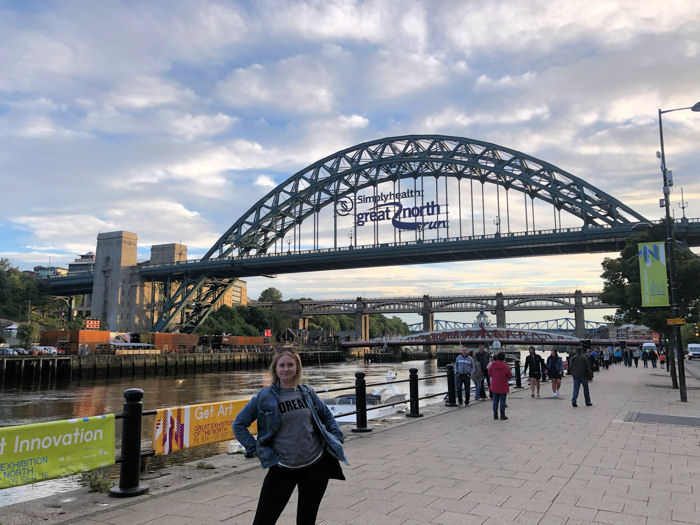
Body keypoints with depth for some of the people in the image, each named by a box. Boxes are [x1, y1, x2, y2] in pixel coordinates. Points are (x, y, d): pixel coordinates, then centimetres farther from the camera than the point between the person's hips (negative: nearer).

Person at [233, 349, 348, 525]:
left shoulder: (307, 393, 4)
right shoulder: (264, 396, -5)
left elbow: (327, 416, 19)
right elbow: (239, 424, 1)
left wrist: (337, 438, 7)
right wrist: (255, 449, -6)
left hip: (316, 466, 3)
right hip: (282, 469, -2)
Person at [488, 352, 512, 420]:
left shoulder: (492, 365, -6)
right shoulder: (506, 367, -15)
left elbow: (489, 373, 7)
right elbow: (510, 376, -6)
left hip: (494, 386, 3)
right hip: (503, 387, -3)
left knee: (495, 400, 10)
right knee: (502, 400, 3)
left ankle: (495, 415, 14)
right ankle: (502, 415, 7)